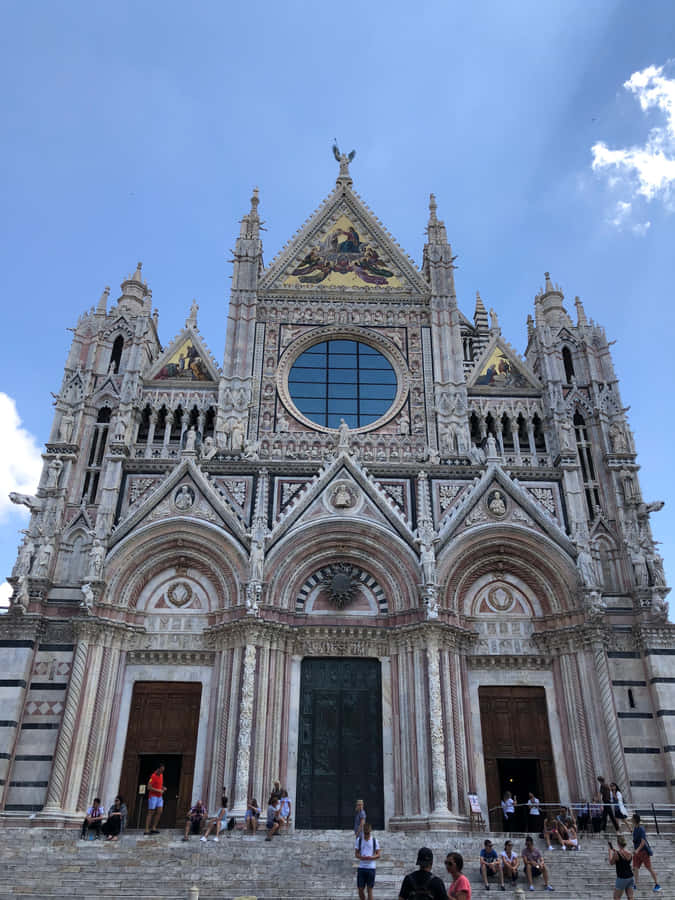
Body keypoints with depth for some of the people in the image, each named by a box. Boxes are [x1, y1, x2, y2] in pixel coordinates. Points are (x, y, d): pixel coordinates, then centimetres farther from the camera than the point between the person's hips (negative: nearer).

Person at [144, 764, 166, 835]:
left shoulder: (161, 775, 11)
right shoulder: (153, 776, -14)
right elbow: (149, 787, -18)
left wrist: (163, 788, 4)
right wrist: (158, 790, -20)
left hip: (160, 797, 7)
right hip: (153, 796, -7)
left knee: (159, 812, 1)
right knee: (151, 812, -5)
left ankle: (153, 828, 7)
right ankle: (147, 830, 0)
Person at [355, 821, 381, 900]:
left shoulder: (374, 840, 0)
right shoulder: (359, 839, 2)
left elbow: (378, 855, 0)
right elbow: (356, 854, 3)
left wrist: (371, 857, -20)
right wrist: (361, 857, -19)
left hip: (371, 868, -1)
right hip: (361, 867, 1)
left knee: (369, 889, 1)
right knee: (360, 889, 6)